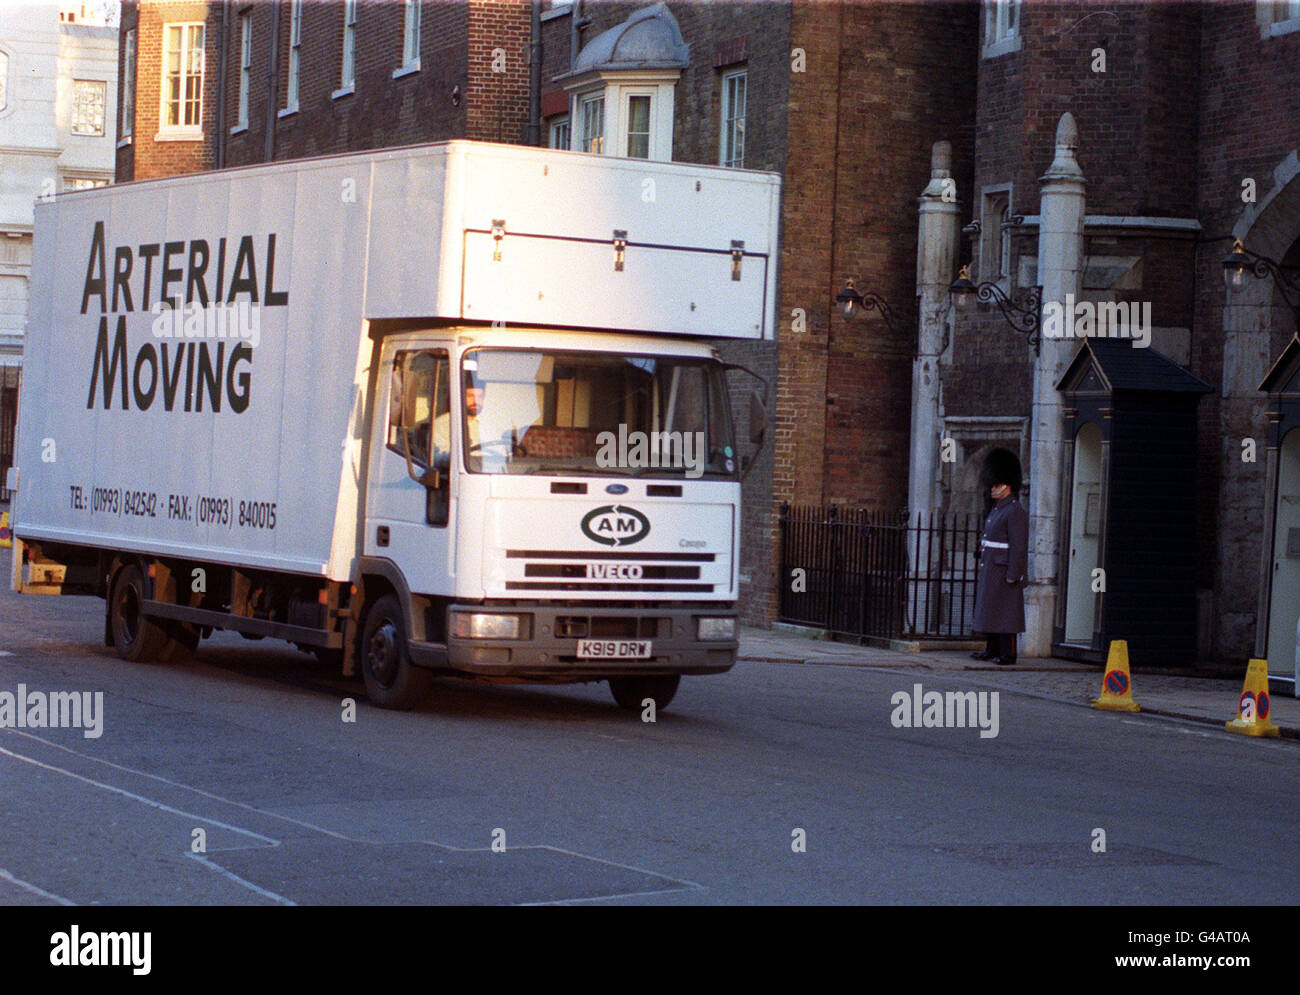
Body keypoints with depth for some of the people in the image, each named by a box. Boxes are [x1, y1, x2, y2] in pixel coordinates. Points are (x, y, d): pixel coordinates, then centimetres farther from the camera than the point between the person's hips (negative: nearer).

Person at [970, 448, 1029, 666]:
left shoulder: (1015, 512, -14)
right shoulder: (997, 509, 16)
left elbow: (1019, 547, -18)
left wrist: (1012, 576, -21)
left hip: (1003, 571, -10)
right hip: (990, 571, 10)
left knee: (1004, 613, -7)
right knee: (989, 611, 13)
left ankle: (1008, 654, -4)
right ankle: (993, 650, 20)